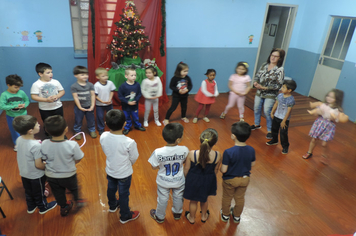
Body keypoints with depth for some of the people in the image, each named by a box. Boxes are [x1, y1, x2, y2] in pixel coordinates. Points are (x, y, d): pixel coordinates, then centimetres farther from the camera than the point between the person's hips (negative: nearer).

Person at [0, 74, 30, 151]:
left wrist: (25, 105, -18)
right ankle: (16, 143, 38)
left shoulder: (21, 92, -10)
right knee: (14, 131, 17)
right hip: (11, 117, -1)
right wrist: (14, 106, -25)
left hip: (23, 115, 1)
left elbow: (27, 100, 4)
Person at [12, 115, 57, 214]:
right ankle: (43, 207, 45)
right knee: (39, 192, 20)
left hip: (24, 173, 7)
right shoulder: (36, 146, -36)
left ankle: (31, 207, 53)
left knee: (28, 191, 29)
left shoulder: (19, 139, -13)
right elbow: (38, 165, -28)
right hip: (36, 175, -7)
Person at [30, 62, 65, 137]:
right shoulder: (36, 84, -13)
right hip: (45, 109, -2)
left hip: (57, 107, 2)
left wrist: (57, 96, -19)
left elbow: (62, 91, 2)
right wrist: (46, 99, -25)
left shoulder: (56, 82, -4)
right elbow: (33, 97, -15)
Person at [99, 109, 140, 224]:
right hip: (124, 174, -4)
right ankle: (125, 216, 43)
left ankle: (112, 205, 60)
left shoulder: (103, 137, -22)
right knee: (124, 194, 19)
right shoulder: (129, 142, -34)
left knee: (111, 189, 31)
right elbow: (134, 158, -17)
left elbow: (106, 151, -4)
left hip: (110, 171, 5)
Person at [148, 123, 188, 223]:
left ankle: (159, 217, 52)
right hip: (179, 181, 1)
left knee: (162, 199, 26)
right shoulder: (184, 150, -29)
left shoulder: (158, 152, -31)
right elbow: (185, 161, -8)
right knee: (178, 197, 30)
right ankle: (177, 213, 57)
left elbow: (154, 167, -15)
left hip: (163, 182, -1)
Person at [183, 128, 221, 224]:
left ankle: (192, 218, 51)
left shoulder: (192, 154, -29)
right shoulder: (217, 155, -24)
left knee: (193, 201, 26)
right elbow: (216, 170, -6)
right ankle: (204, 216, 56)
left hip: (193, 180, -1)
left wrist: (185, 179, 8)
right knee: (204, 199, 31)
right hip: (208, 180, 2)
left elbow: (186, 169, -13)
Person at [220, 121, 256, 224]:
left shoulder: (228, 152, -33)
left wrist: (219, 168, -3)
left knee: (227, 198, 23)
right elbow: (252, 164, -2)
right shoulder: (251, 150, -18)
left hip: (230, 180, -3)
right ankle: (237, 216, 48)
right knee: (240, 198, 26)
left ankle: (225, 215, 46)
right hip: (245, 178, 4)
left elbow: (224, 170, -25)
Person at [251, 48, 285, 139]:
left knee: (267, 112, -5)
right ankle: (257, 124, 39)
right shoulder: (264, 65, 2)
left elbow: (278, 85, -17)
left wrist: (264, 87, -20)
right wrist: (255, 82, -13)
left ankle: (270, 131, 11)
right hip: (259, 93, 6)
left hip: (270, 95, -6)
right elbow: (257, 75, 9)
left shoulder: (280, 70, -14)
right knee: (256, 109, 16)